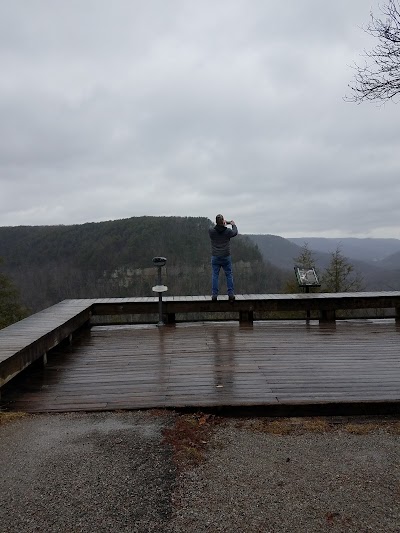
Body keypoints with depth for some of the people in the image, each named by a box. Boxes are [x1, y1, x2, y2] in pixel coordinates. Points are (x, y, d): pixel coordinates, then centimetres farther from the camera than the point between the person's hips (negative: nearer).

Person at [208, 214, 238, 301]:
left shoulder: (211, 231, -9)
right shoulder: (228, 231, -10)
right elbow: (235, 233, 12)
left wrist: (221, 224, 27)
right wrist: (233, 225, 30)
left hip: (215, 257, 1)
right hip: (226, 257, -1)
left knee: (215, 275, 7)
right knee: (229, 275, 10)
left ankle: (214, 294, 6)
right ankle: (231, 293, 11)